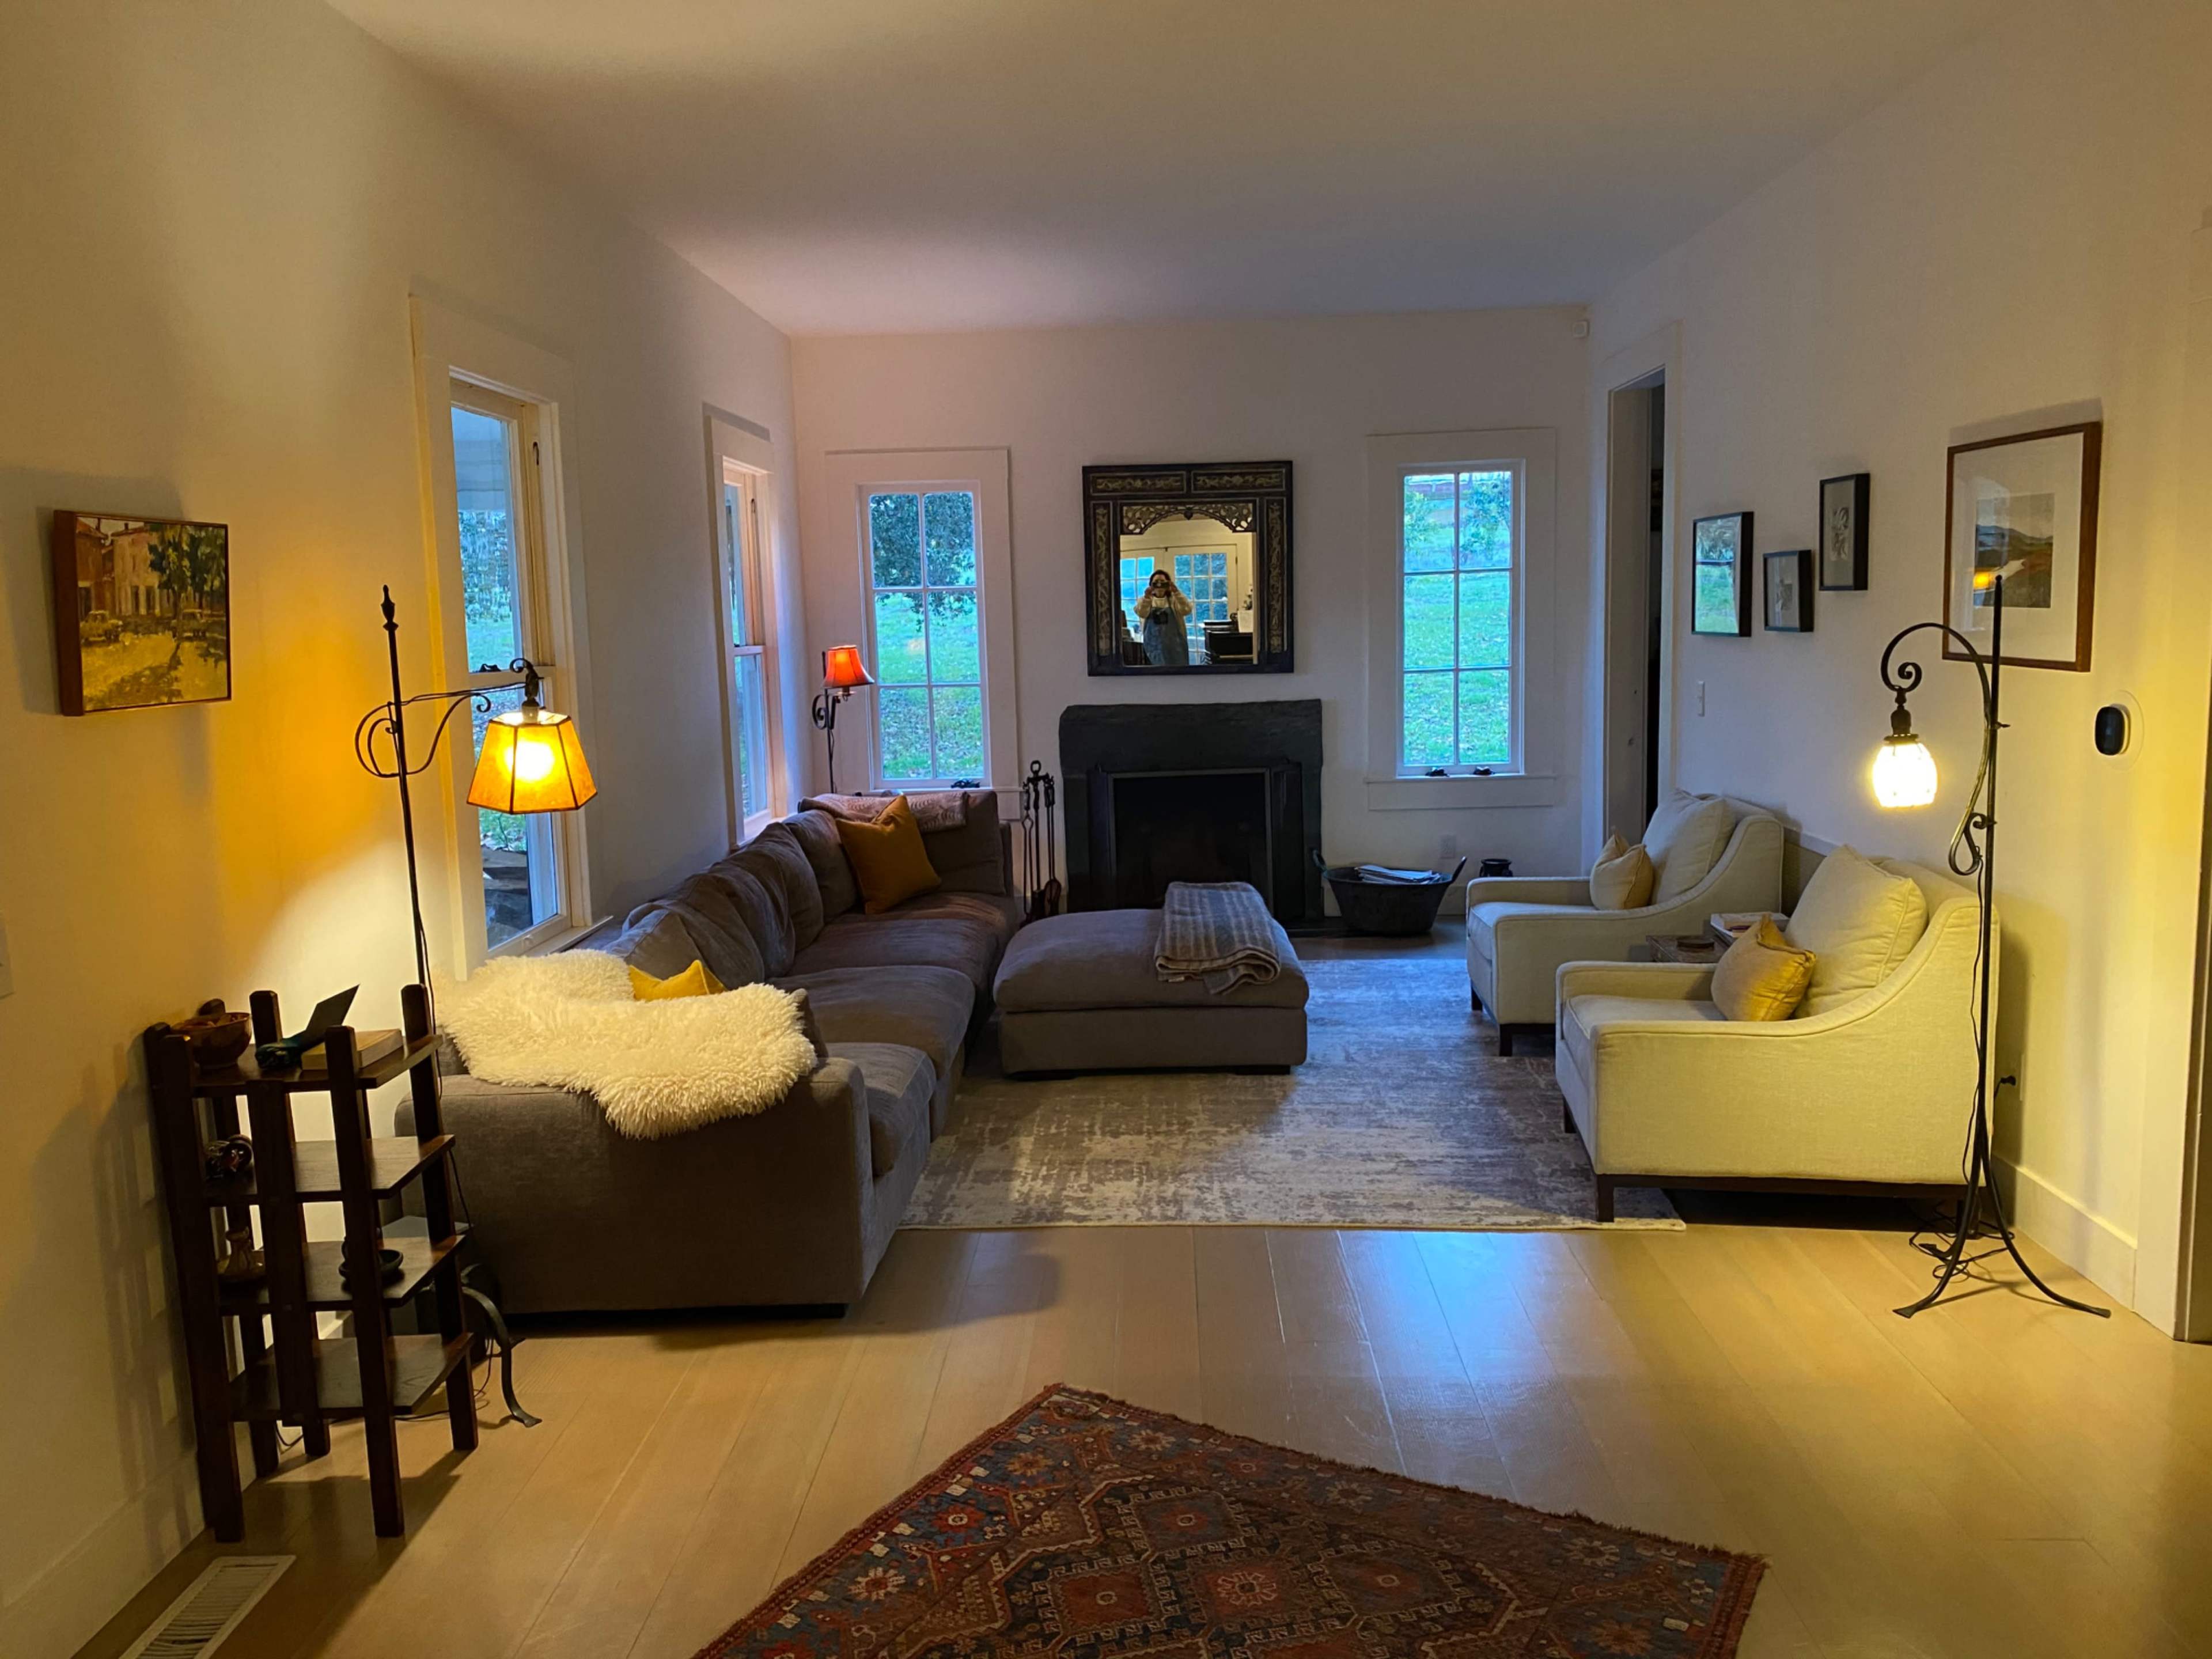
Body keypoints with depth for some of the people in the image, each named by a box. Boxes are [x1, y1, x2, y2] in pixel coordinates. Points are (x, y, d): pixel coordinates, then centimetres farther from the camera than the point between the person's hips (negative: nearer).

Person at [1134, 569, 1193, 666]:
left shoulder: (1174, 600, 6)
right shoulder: (1145, 600, 6)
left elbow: (1187, 610, -12)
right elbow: (1141, 613, -15)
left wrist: (1176, 592, -26)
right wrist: (1147, 596, -33)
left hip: (1175, 646, 1)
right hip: (1154, 646, 0)